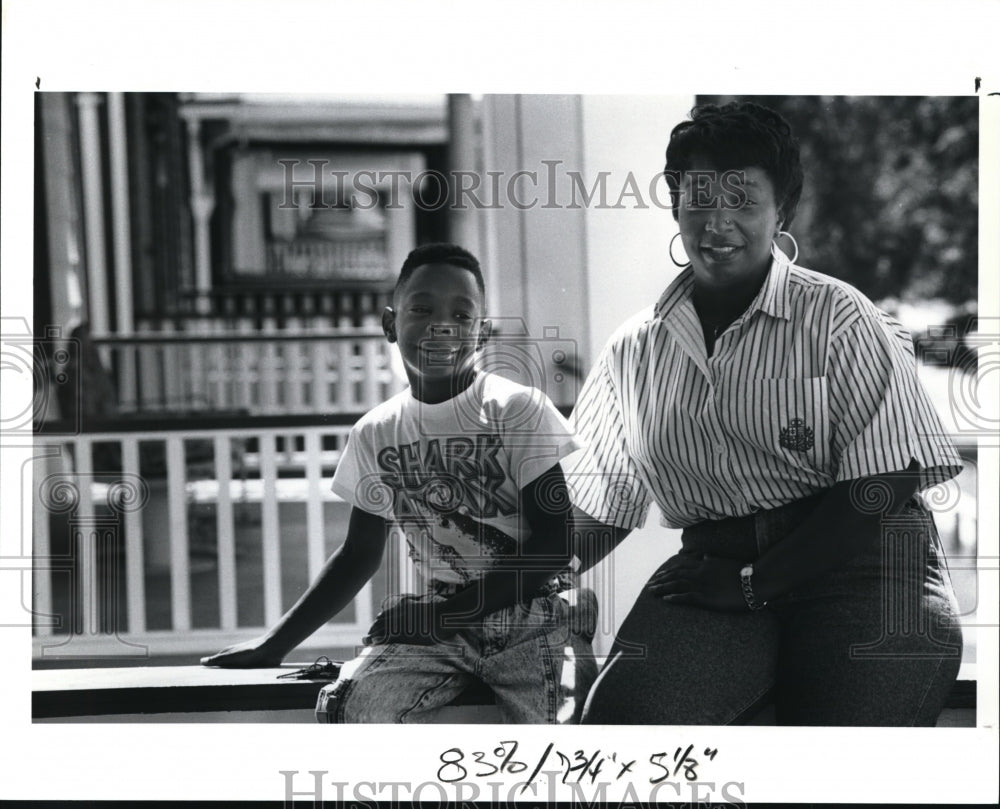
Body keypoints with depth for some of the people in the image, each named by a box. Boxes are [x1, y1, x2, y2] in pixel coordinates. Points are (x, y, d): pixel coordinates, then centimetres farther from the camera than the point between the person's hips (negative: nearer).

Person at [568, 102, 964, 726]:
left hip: (855, 563, -2)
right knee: (625, 713, -27)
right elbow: (597, 504, 18)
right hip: (710, 568, 3)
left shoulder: (838, 318, 4)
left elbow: (878, 491, -4)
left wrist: (750, 583, -12)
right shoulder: (635, 351, 17)